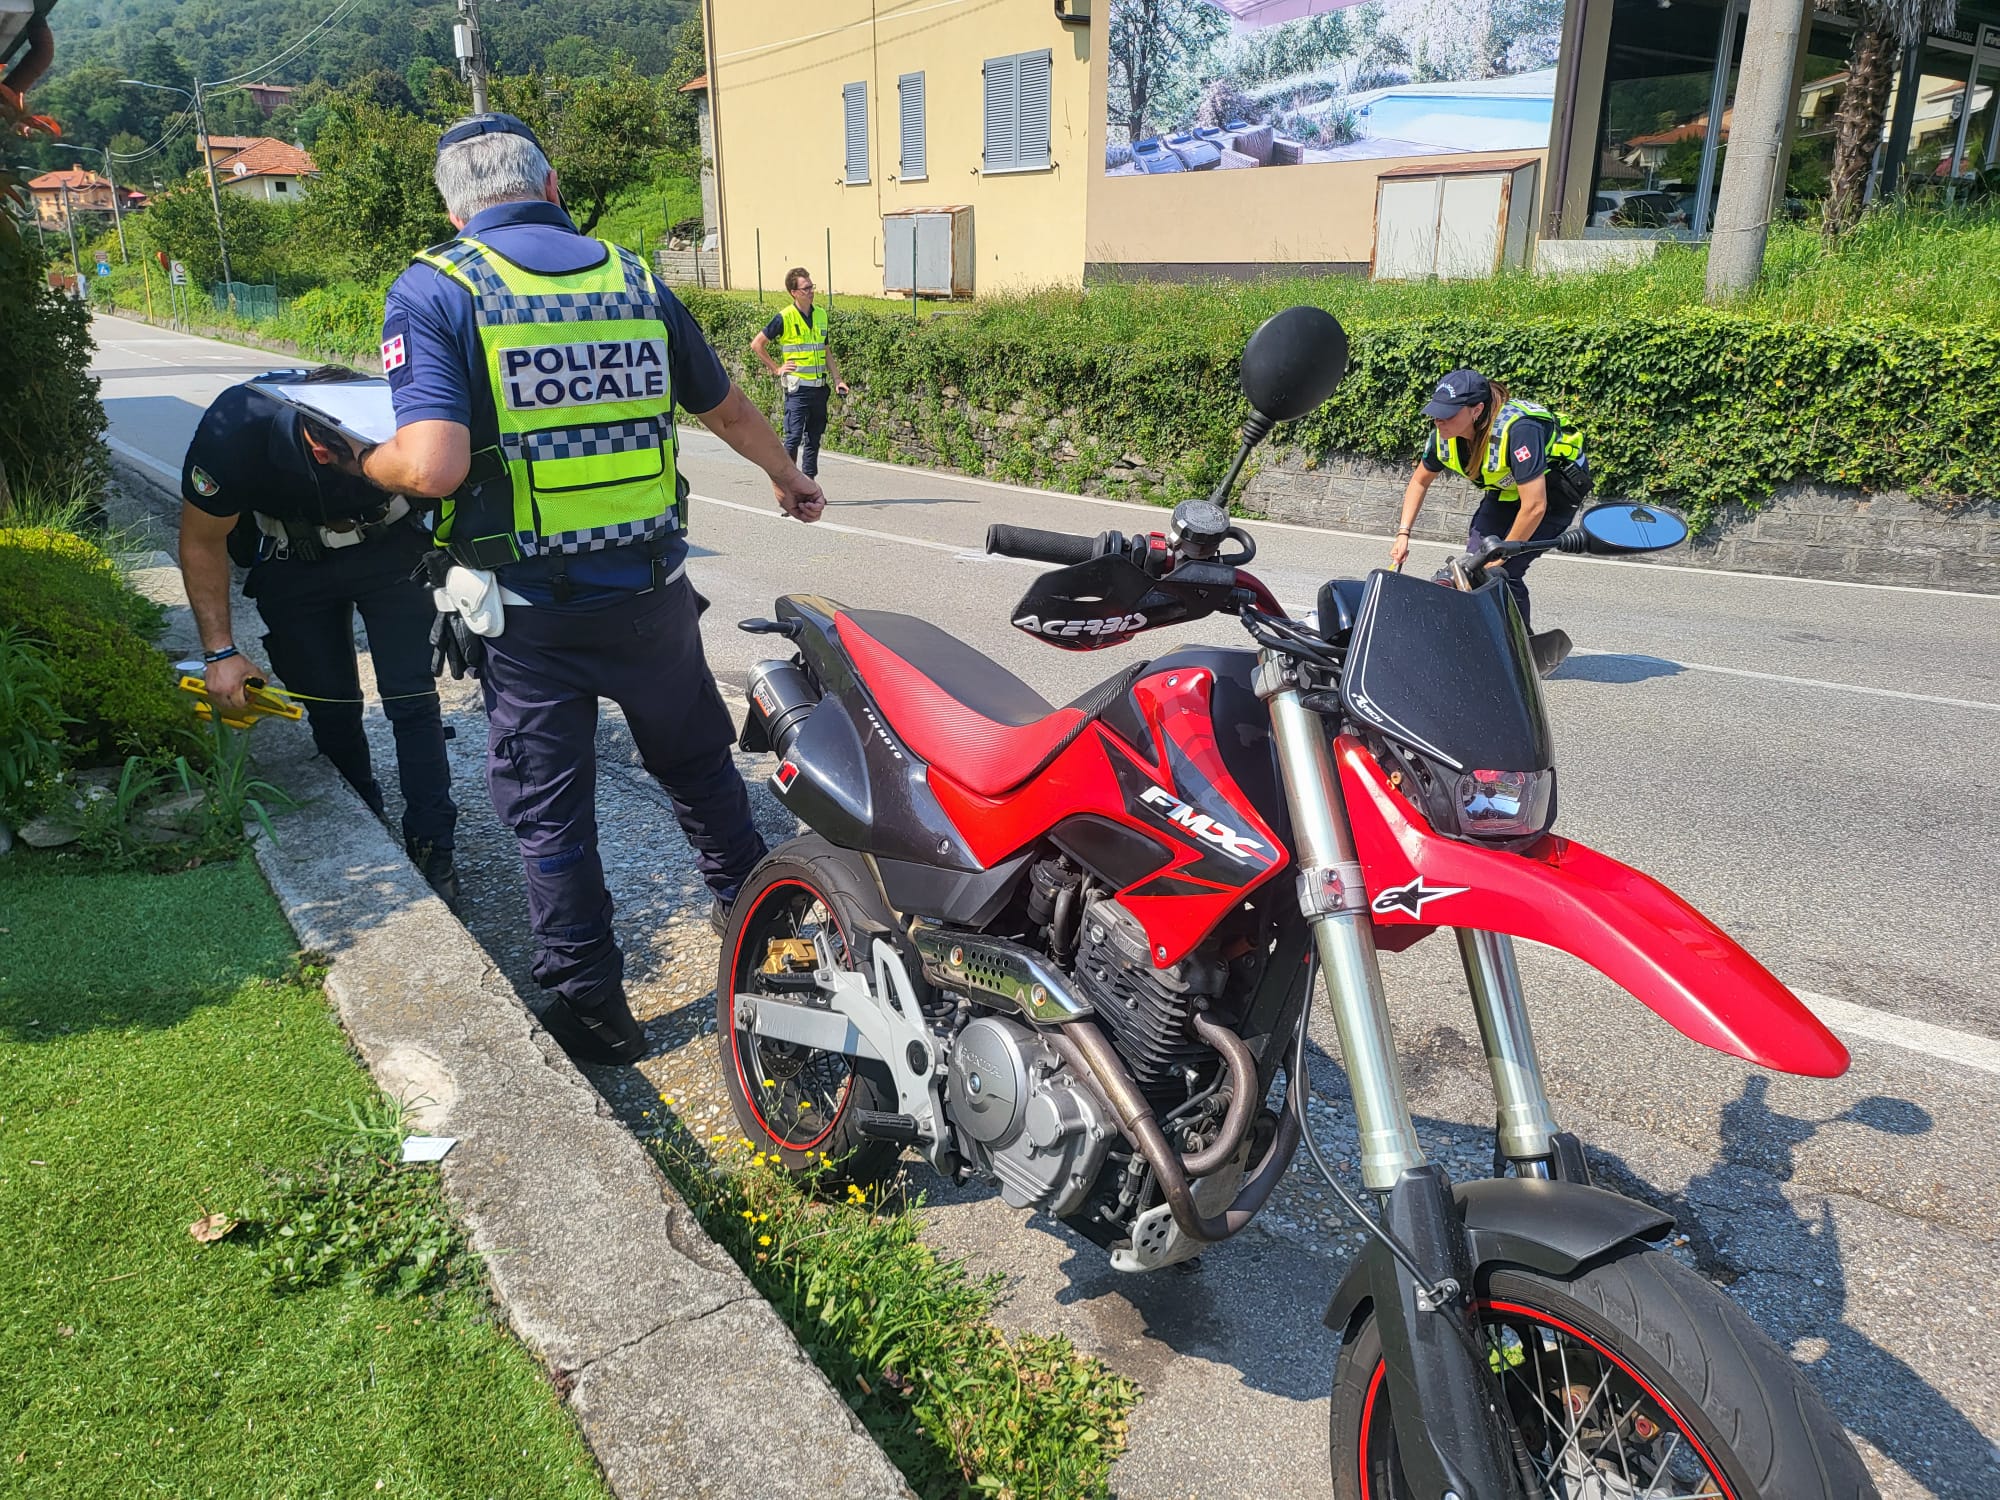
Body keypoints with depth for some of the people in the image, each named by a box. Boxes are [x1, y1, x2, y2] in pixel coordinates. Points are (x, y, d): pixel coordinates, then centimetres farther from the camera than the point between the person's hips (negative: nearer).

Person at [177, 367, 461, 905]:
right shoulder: (234, 431, -32)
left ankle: (431, 851, 2)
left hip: (391, 549, 0)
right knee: (330, 705, 2)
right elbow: (202, 543, -14)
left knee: (411, 696, -8)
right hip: (295, 564, 1)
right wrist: (220, 651, -16)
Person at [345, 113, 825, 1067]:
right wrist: (788, 480, 35)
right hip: (651, 589, 4)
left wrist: (366, 462, 2)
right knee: (698, 766, 23)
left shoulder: (434, 290, -7)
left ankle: (592, 1007, 20)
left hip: (527, 608, -3)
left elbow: (433, 465, -21)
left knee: (549, 811, 11)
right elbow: (729, 411, 17)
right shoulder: (634, 278, 6)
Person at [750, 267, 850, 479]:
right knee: (794, 437, -6)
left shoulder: (821, 314, 10)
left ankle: (809, 481, 17)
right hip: (797, 388, -6)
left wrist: (837, 378, 11)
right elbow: (757, 344, -4)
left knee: (814, 437, 9)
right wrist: (776, 369, -4)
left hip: (819, 387, 6)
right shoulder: (785, 318, -8)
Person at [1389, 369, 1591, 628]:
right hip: (1509, 487, 7)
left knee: (1506, 571, -17)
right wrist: (1403, 534, -5)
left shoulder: (1517, 429, -39)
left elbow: (1534, 507, -37)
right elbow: (1419, 482, 4)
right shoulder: (1444, 434, -17)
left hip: (1553, 486, -7)